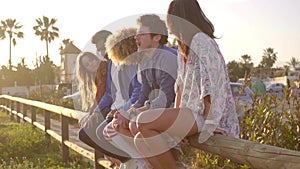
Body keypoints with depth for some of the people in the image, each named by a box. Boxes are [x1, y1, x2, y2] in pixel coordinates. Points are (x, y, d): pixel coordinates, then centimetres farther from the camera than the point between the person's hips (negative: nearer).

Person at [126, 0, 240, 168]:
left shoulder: (201, 40, -9)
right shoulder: (185, 48, 21)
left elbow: (211, 84, -18)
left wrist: (209, 122, -23)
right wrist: (175, 125, 12)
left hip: (204, 115, -10)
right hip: (193, 113, 10)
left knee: (144, 121, -23)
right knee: (141, 140, 1)